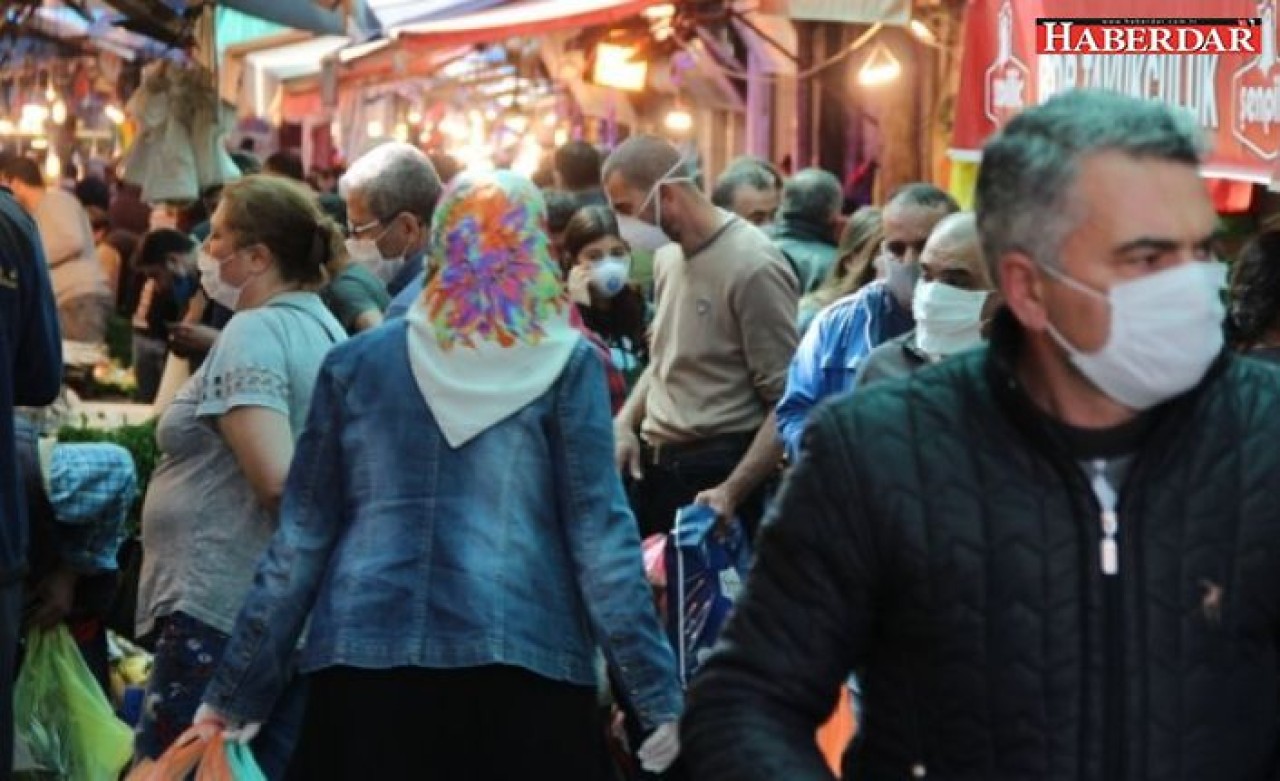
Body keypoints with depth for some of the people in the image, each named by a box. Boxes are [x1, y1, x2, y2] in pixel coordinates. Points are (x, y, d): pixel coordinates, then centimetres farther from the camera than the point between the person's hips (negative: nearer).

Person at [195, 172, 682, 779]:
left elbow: (304, 535, 8)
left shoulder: (356, 363, 8)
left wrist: (238, 688, 14)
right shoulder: (565, 364, 1)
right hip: (520, 658, -2)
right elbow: (599, 533, -4)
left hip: (366, 651, 2)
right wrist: (657, 693, -1)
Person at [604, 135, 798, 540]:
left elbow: (787, 402, -17)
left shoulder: (752, 266, -17)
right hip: (654, 464, 8)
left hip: (715, 471, -7)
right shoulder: (668, 256, 9)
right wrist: (624, 423, 6)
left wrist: (732, 492, -23)